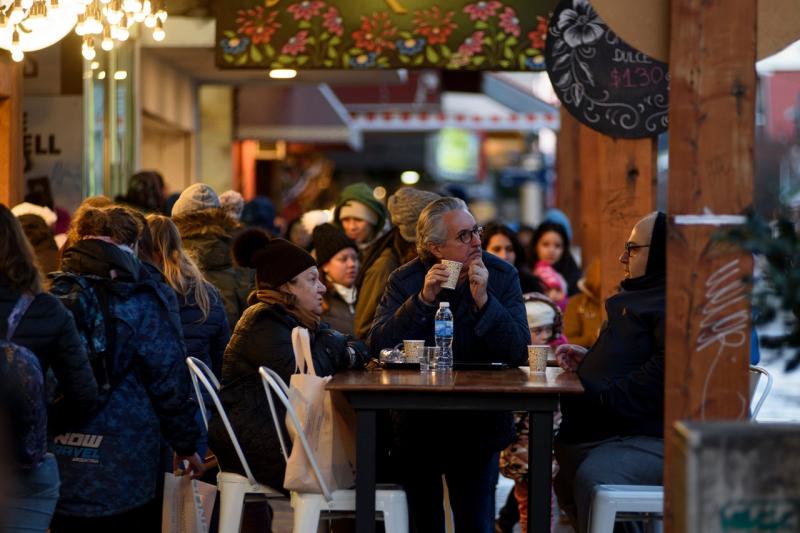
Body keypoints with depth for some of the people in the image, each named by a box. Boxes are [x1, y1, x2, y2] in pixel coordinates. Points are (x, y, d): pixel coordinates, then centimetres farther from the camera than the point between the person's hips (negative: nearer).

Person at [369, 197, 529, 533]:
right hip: (416, 425, 1)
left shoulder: (502, 276, -6)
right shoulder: (405, 281, -6)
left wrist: (484, 300, -24)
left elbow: (519, 353, -14)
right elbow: (378, 347, -17)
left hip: (479, 428, -1)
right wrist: (423, 299, -24)